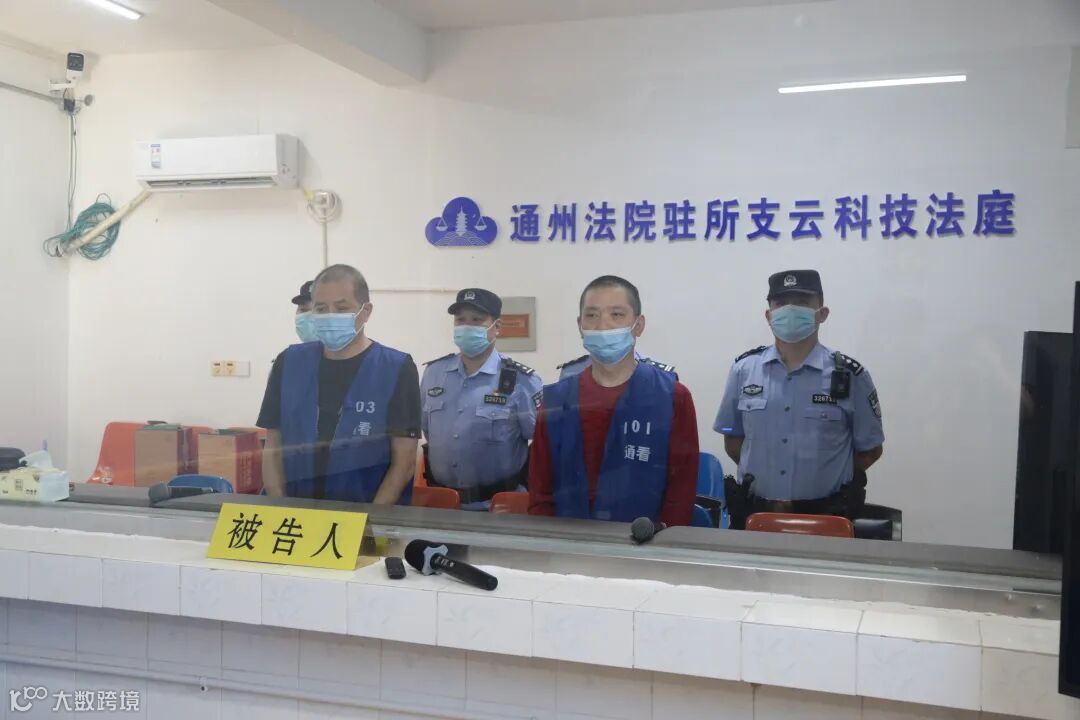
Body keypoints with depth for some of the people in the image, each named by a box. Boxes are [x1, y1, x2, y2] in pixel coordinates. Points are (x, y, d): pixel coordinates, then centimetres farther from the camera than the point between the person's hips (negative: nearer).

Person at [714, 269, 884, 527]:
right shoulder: (743, 370, 2)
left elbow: (869, 449, 3)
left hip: (825, 517, -2)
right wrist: (764, 475, 2)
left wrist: (822, 479, 0)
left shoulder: (850, 376, -4)